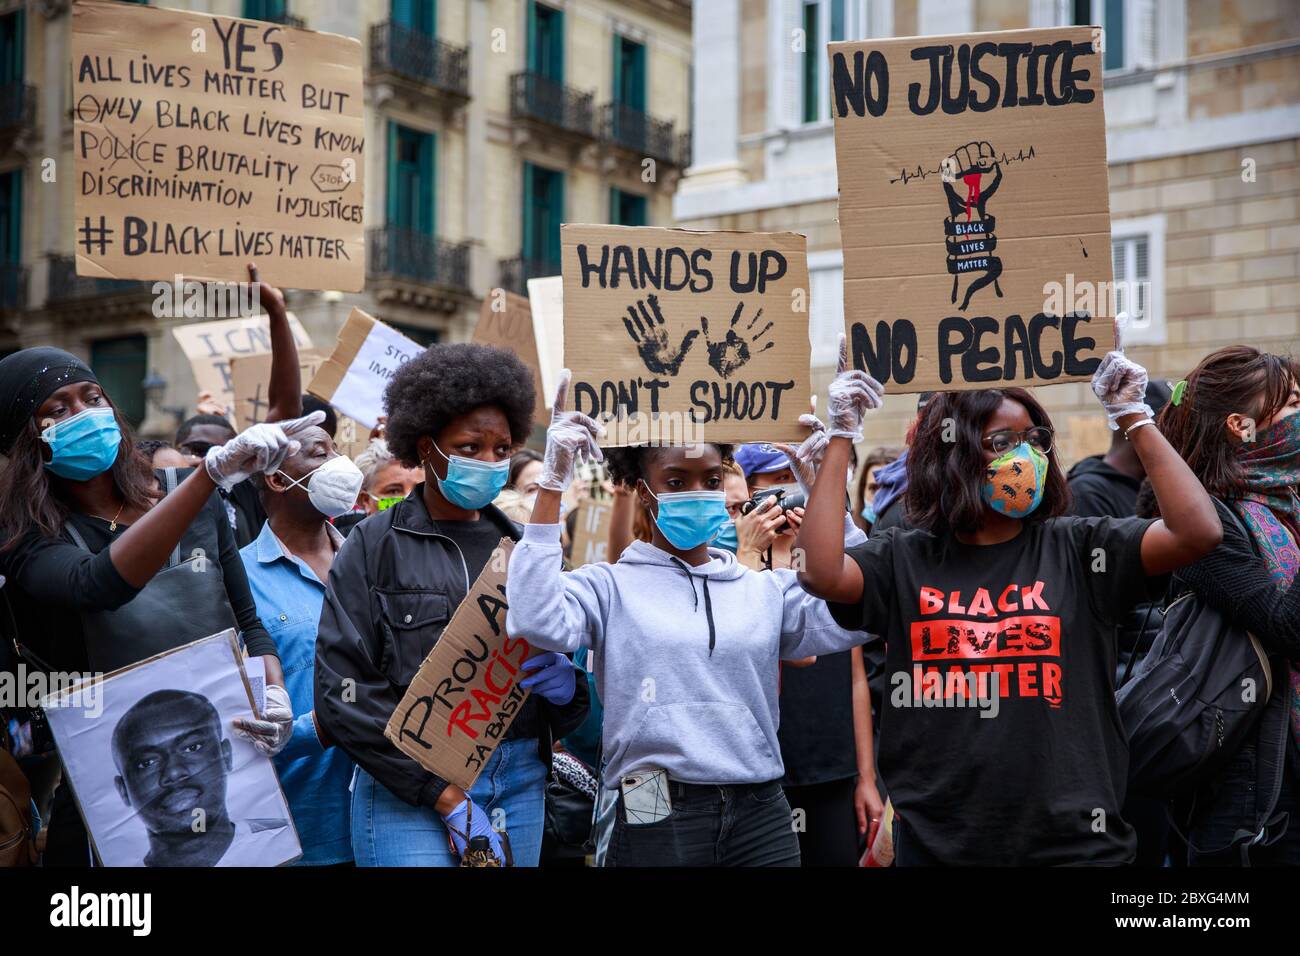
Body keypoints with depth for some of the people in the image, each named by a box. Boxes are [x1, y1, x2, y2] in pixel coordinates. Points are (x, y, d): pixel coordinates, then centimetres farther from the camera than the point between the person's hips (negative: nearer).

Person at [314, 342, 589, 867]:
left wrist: (567, 684, -9)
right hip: (407, 786, -4)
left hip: (520, 784, 4)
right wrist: (445, 797, -13)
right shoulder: (376, 545, -2)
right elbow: (344, 690, -9)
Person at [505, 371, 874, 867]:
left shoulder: (765, 589, 10)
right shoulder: (611, 585, 0)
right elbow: (537, 620, -18)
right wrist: (552, 486, -17)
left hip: (762, 816, 3)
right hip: (656, 821, -3)